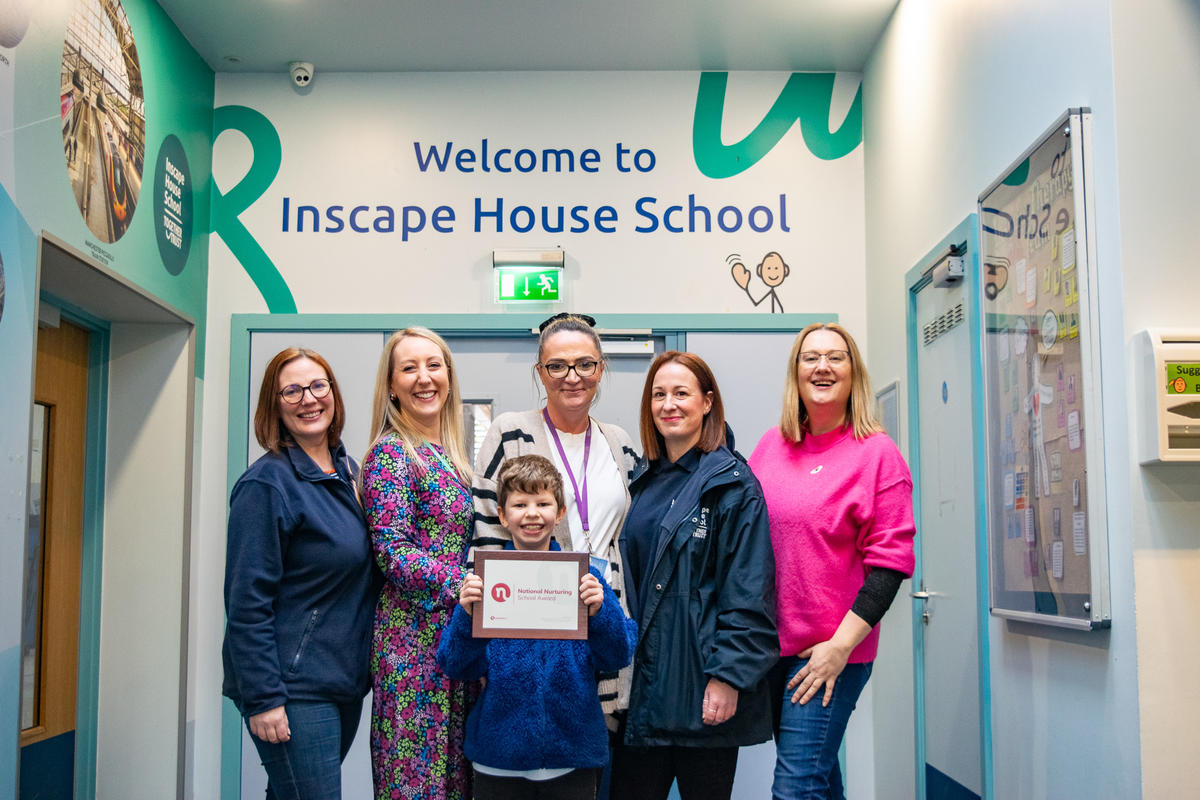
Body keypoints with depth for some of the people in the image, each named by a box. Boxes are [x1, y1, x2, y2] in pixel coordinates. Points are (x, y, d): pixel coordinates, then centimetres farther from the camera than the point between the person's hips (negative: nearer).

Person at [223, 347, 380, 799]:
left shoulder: (346, 470, 10)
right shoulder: (267, 483, -14)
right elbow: (247, 602, -17)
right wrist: (262, 698, -20)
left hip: (345, 683, 8)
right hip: (294, 690, -7)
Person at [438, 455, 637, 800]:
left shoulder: (584, 577, 0)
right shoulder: (484, 580, -2)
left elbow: (618, 657, -5)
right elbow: (459, 666, -6)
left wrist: (600, 612, -22)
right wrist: (467, 614, -23)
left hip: (573, 756, 1)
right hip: (499, 758, -1)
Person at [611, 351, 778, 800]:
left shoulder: (734, 484, -7)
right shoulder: (642, 481, 13)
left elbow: (748, 592, -12)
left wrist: (729, 675, -18)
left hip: (703, 693, -5)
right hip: (642, 682, 6)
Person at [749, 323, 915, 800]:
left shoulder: (877, 453, -7)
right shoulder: (771, 445, 7)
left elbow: (890, 561, -11)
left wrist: (840, 646, -16)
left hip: (831, 652, -5)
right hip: (769, 644, 5)